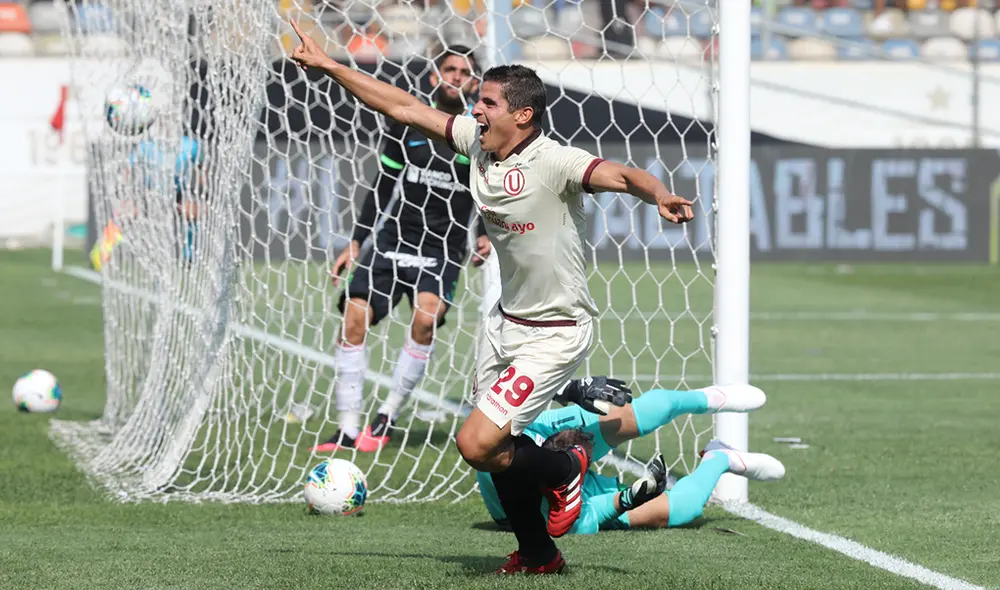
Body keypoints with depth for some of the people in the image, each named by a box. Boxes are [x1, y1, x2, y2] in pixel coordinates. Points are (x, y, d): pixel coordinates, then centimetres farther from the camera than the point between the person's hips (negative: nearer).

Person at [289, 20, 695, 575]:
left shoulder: (553, 162, -24)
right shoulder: (476, 143, -3)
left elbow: (616, 174, -40)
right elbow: (405, 109, 5)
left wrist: (659, 195, -62)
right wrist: (328, 66, 6)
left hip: (554, 335, -8)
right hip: (505, 320, 8)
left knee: (476, 444, -15)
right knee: (496, 446, 14)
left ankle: (564, 468, 14)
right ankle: (538, 554, 35)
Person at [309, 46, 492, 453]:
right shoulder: (407, 125, 8)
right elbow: (382, 187, 15)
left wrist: (484, 236, -14)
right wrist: (355, 243, 12)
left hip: (442, 248, -3)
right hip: (395, 238, 3)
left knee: (427, 317, -27)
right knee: (354, 316, -12)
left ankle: (387, 416, -13)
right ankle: (348, 429, -6)